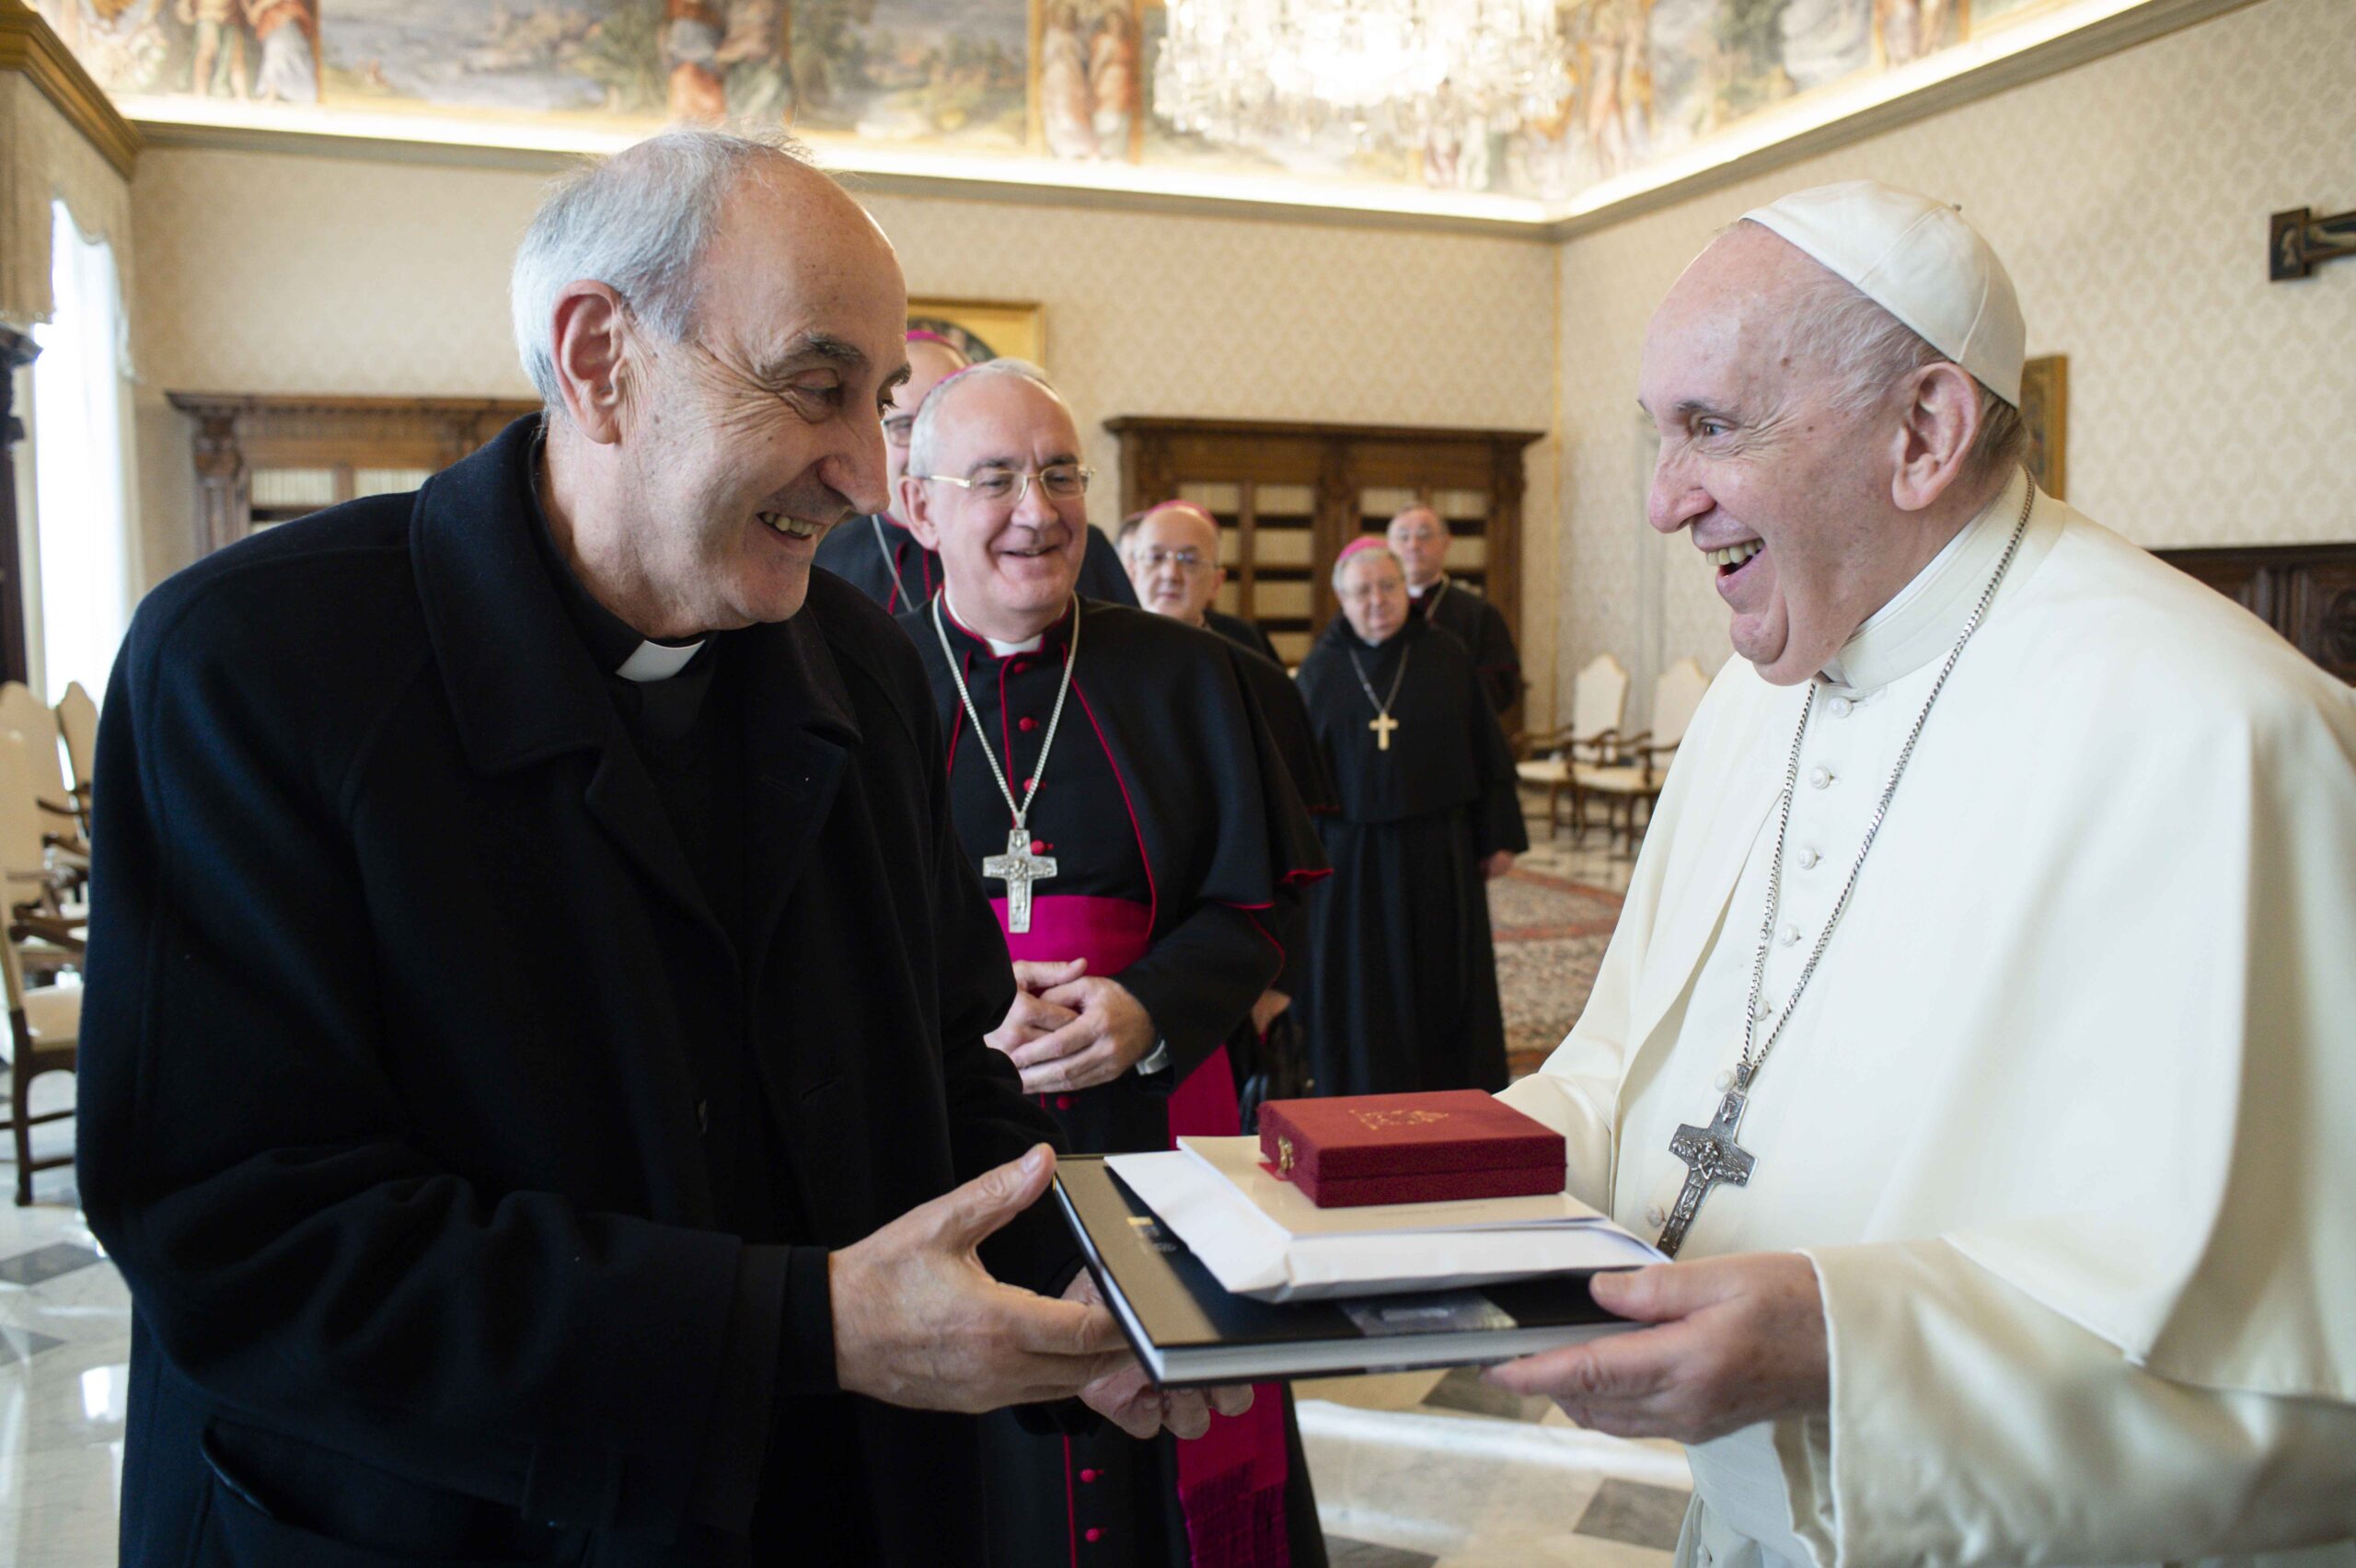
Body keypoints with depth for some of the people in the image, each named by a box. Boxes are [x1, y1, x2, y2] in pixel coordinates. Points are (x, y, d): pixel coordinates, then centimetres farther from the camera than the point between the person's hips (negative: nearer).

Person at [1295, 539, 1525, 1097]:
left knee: (1443, 984, 7)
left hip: (1437, 854, 0)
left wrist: (1498, 837, 1)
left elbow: (1485, 749, 3)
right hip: (1350, 859, 0)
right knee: (1361, 994, 5)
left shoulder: (1445, 655, 1)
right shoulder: (1321, 669, 2)